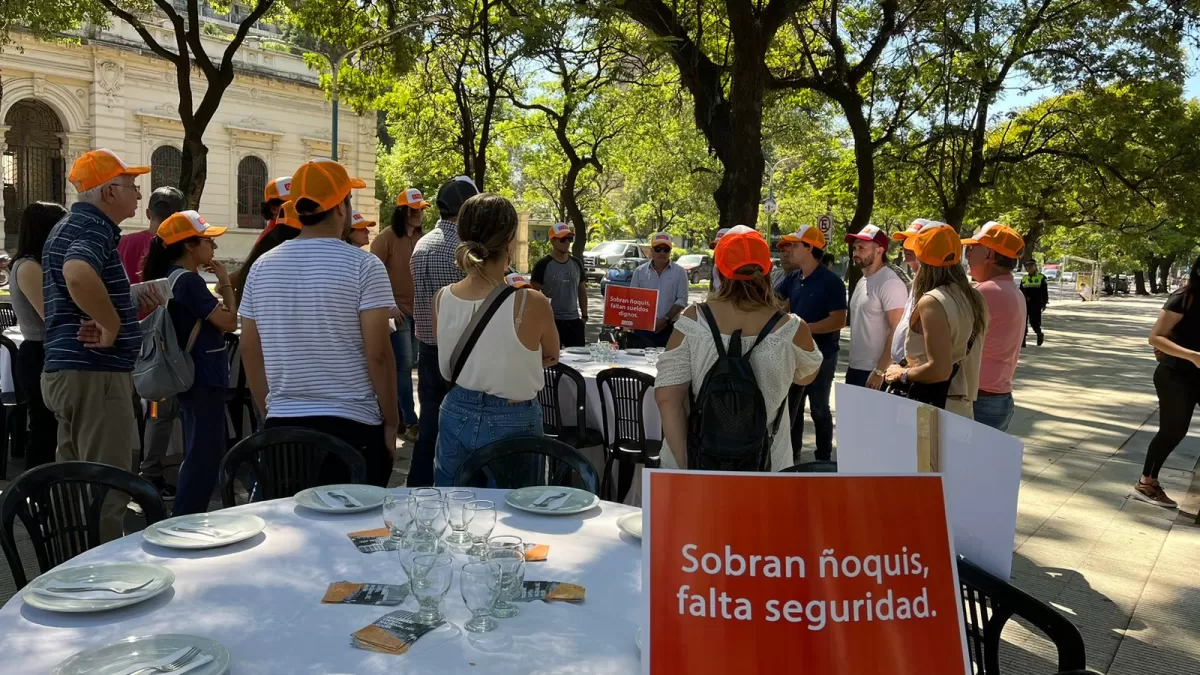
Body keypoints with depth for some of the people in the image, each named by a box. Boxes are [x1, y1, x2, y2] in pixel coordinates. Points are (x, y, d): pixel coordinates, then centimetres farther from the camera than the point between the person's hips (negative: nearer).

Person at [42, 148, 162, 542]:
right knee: (106, 492, -5)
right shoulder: (92, 227, -13)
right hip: (94, 374, -10)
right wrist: (112, 326, -24)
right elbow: (78, 274, -37)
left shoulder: (71, 226, 19)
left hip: (67, 370, 10)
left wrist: (134, 311, 11)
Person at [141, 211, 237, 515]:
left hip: (193, 377, 10)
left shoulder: (173, 277, 14)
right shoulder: (189, 280, -16)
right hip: (204, 379, -10)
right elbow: (228, 322, -17)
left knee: (197, 456, 17)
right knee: (205, 457, -5)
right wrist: (225, 282, -7)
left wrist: (219, 287, 6)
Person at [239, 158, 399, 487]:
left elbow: (249, 352, 10)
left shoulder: (262, 267, 5)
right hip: (351, 424, -4)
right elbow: (377, 354, -12)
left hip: (282, 425, 5)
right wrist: (391, 421, -2)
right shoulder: (363, 265, -9)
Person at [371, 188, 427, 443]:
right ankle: (410, 423, -4)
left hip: (417, 309, 6)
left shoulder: (421, 238, 9)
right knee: (403, 365, -7)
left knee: (406, 365, 12)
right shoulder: (386, 238, -9)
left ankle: (397, 416, 22)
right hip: (396, 309, -6)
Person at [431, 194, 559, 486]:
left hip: (457, 416, 4)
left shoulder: (442, 299, -8)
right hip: (512, 423, -4)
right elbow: (551, 358, 0)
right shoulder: (531, 303, -21)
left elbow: (447, 369, 7)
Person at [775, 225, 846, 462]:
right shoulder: (793, 279, 5)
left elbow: (839, 320, -21)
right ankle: (791, 457, 27)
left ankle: (824, 460, 21)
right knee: (790, 407, 14)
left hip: (821, 355, -6)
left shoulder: (831, 281, -15)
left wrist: (805, 328, -25)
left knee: (819, 409, 6)